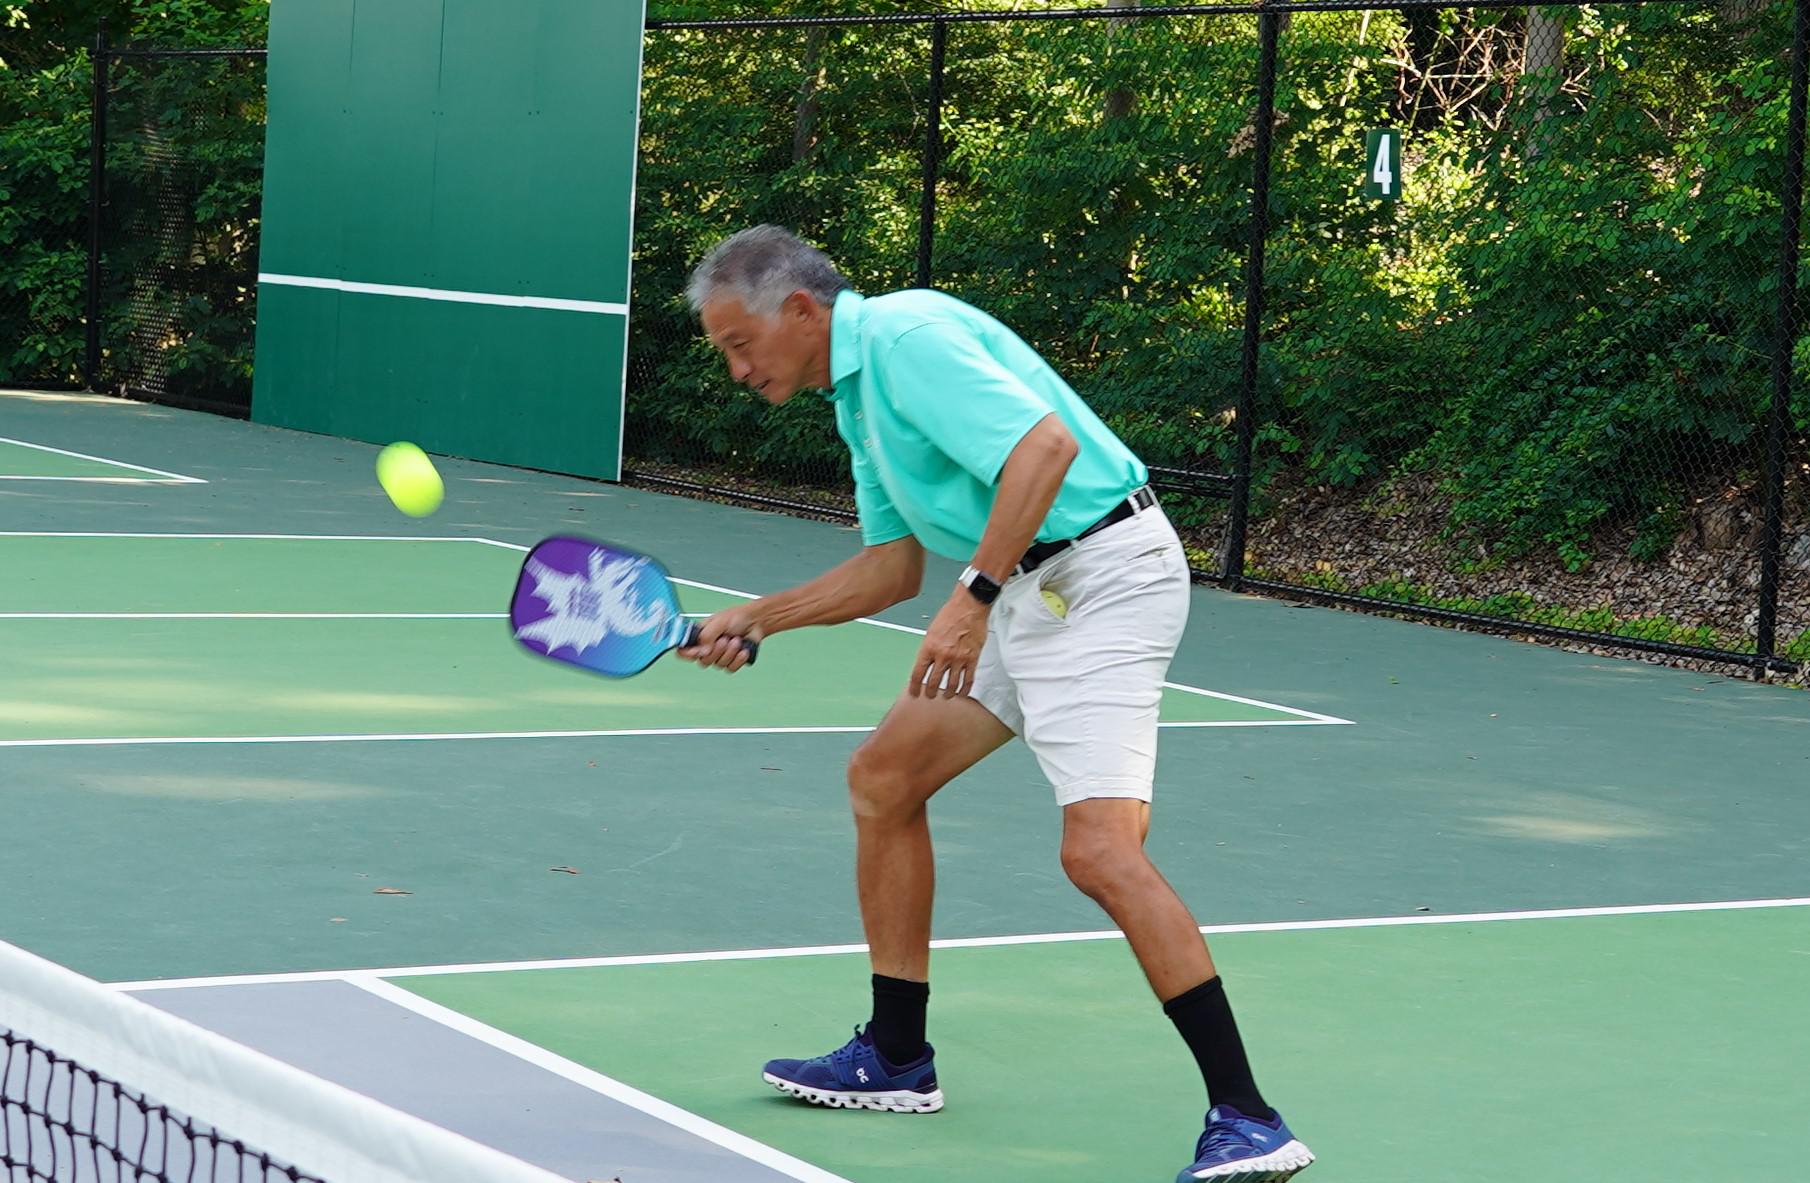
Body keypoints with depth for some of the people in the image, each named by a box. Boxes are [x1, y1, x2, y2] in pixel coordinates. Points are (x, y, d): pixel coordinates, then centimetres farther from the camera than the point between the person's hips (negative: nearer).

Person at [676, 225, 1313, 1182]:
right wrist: (754, 619, 18)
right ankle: (895, 1061, 24)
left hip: (1104, 574, -11)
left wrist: (974, 597, -28)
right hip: (1027, 591, 11)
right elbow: (892, 567, 22)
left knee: (1100, 848, -21)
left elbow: (1045, 444, -27)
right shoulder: (855, 390, 17)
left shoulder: (906, 336, -15)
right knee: (882, 778, 14)